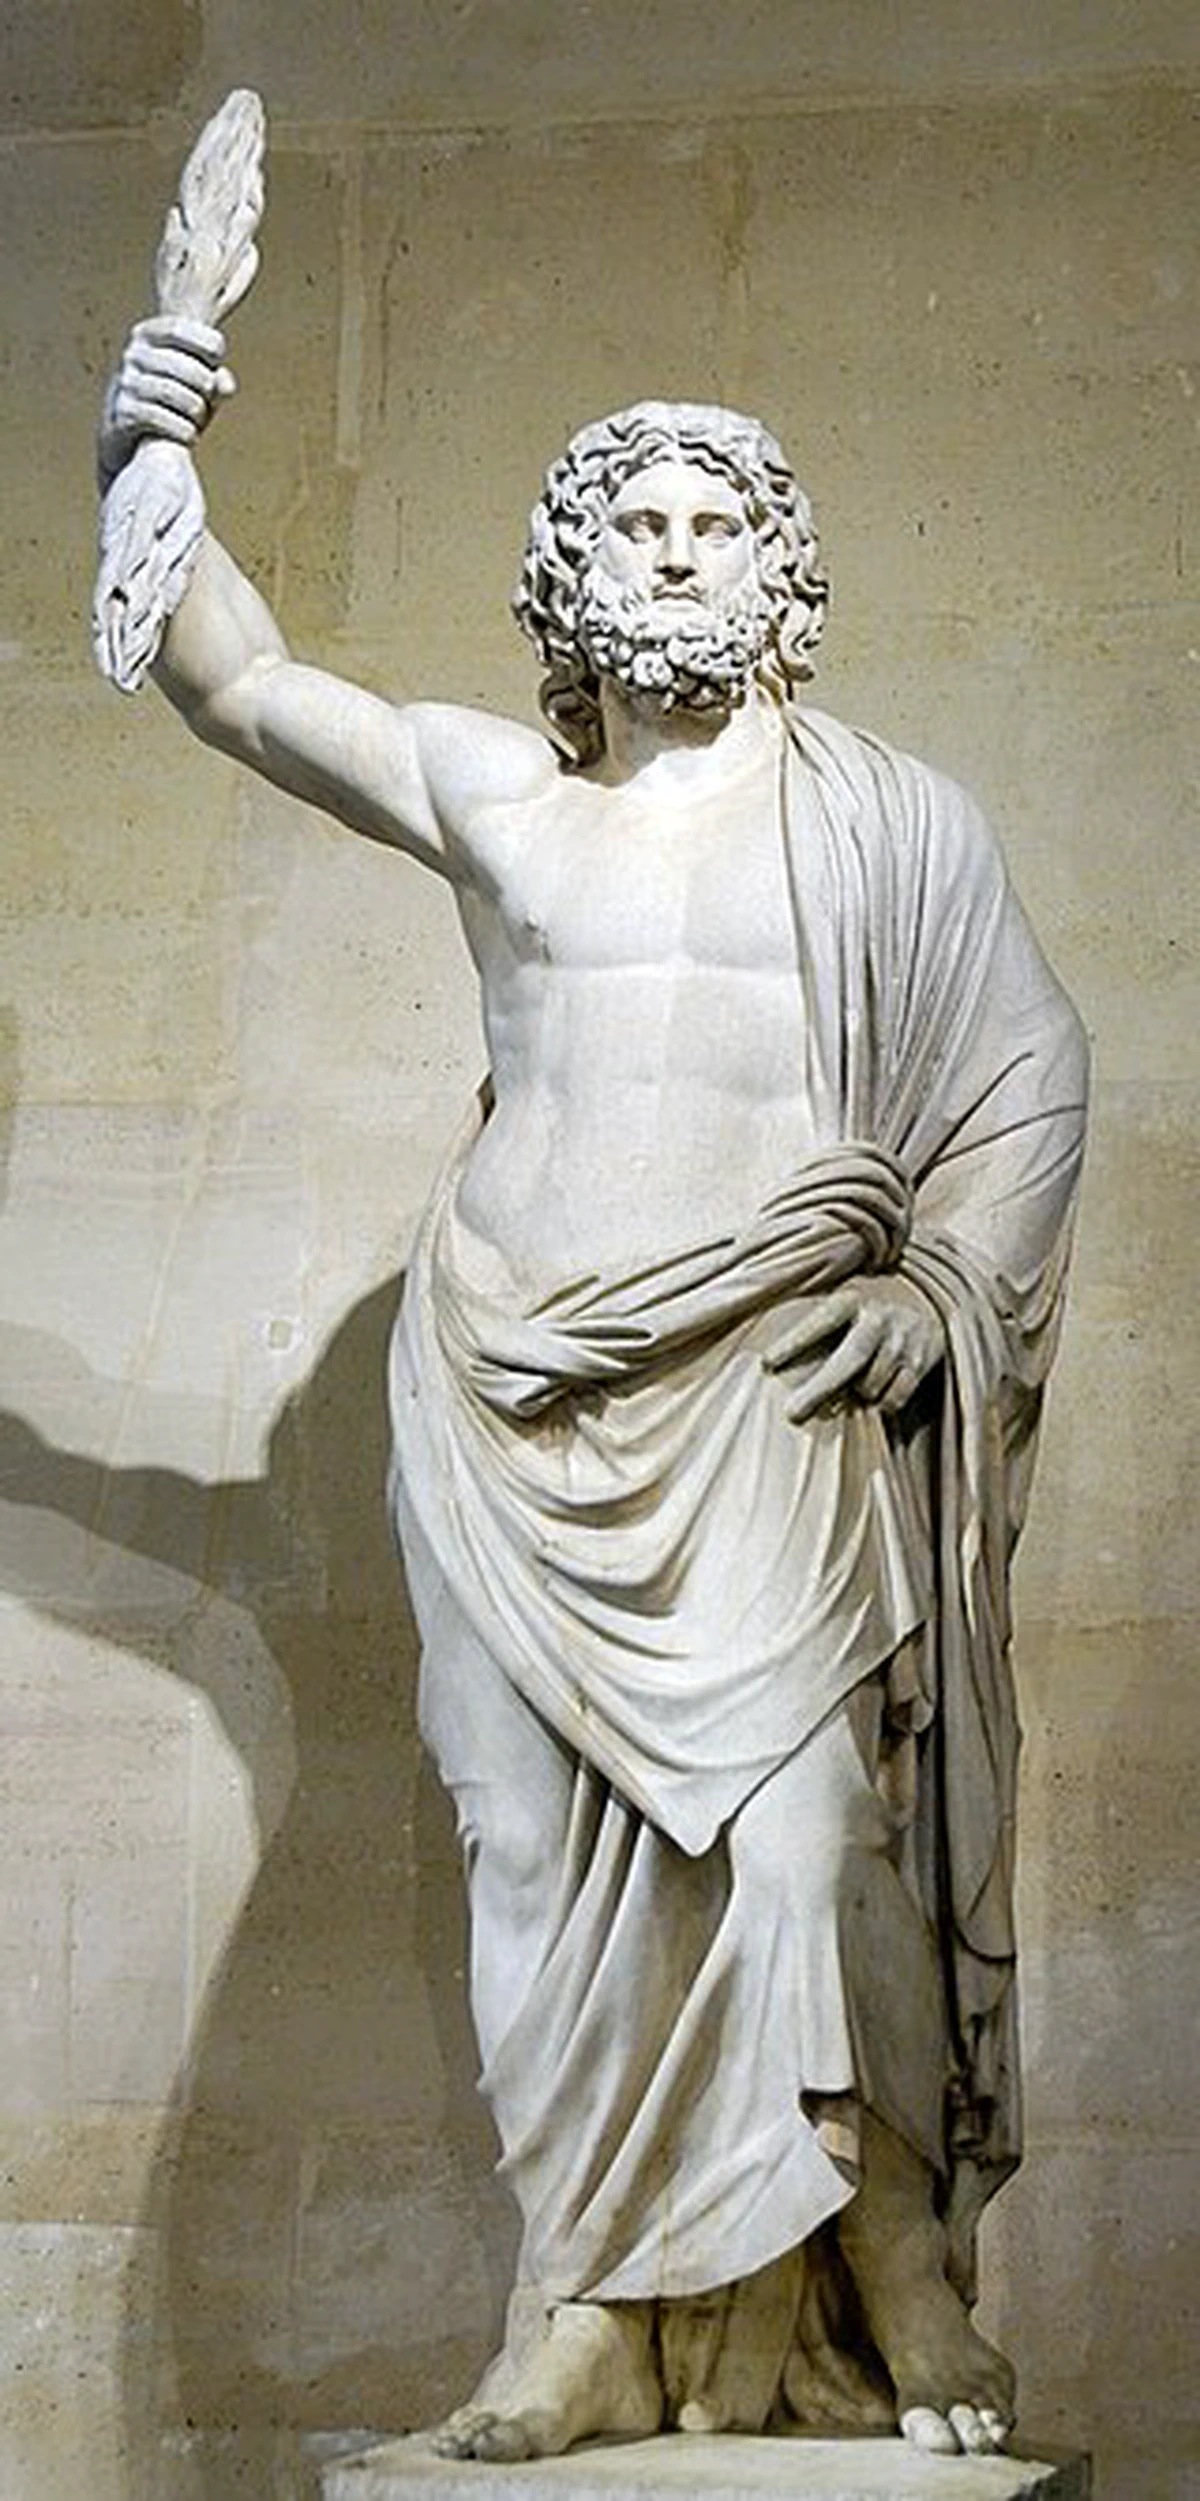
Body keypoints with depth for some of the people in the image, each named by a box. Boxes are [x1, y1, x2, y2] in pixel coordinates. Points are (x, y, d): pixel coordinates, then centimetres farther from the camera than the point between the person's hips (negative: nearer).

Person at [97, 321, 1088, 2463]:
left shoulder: (884, 818, 12)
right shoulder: (491, 794, 15)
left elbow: (1032, 1076, 13)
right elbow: (234, 680, 9)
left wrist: (940, 1292, 0)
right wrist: (147, 472, -7)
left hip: (772, 1395, -2)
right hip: (525, 1399, 2)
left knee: (796, 1821, -12)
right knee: (551, 1834, -3)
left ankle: (901, 2285, -3)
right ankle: (578, 2307, 0)